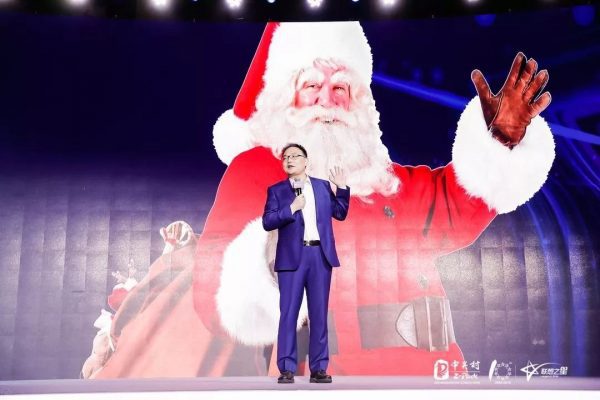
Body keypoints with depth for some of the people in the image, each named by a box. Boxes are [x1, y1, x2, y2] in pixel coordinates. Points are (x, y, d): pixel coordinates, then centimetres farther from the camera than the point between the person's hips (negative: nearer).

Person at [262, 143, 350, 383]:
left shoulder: (322, 186, 13)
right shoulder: (276, 190, 5)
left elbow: (340, 214, 14)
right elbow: (267, 222, -4)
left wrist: (342, 188, 3)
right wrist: (291, 209, -15)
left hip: (321, 255, 2)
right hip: (292, 256, -2)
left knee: (319, 314, 5)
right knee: (289, 313, -1)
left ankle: (318, 368, 12)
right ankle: (287, 369, 6)